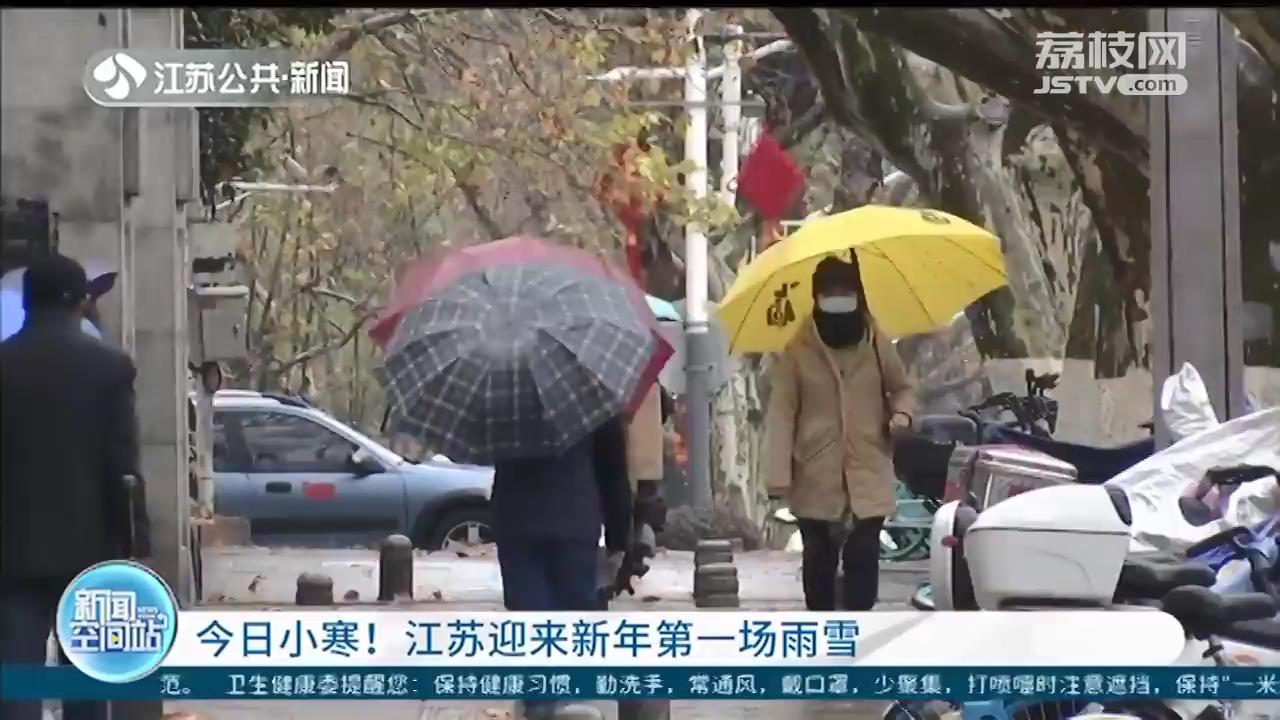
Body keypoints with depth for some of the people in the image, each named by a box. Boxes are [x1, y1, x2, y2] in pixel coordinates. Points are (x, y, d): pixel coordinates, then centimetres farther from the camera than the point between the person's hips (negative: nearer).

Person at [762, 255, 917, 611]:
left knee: (863, 559, -4)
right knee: (819, 561, 8)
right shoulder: (797, 350, -5)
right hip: (816, 478, -1)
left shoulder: (877, 345, 4)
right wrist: (778, 475, -12)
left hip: (868, 476, 1)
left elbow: (903, 388, 19)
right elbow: (781, 413, -6)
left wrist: (902, 413, -6)